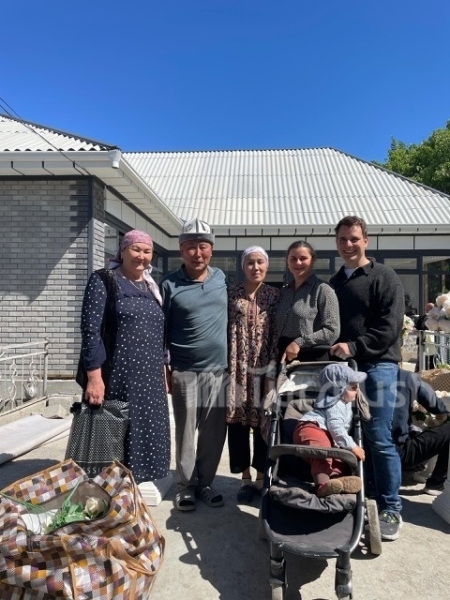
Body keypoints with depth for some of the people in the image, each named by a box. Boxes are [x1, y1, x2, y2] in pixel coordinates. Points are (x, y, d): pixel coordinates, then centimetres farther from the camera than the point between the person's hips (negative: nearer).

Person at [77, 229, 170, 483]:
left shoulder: (152, 287, 14)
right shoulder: (103, 280, -4)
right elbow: (91, 329, -12)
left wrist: (163, 371, 14)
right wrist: (94, 376, -18)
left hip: (149, 378, 6)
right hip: (116, 375, -6)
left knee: (145, 432, 12)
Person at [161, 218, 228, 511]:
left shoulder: (221, 278, 6)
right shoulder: (170, 285, -5)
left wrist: (234, 361, 12)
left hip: (220, 371, 3)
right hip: (185, 372, -3)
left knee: (215, 433, 11)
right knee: (186, 433, 9)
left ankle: (206, 483, 29)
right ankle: (187, 486, 26)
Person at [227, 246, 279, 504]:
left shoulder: (275, 295, 3)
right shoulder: (232, 294, 4)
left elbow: (277, 334, -1)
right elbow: (225, 330, 3)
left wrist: (273, 369, -8)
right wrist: (227, 367, -3)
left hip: (263, 368, 0)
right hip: (237, 368, 1)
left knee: (263, 422, 7)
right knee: (238, 421, 6)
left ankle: (262, 477, 24)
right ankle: (246, 478, 21)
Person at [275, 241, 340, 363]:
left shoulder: (322, 289, -5)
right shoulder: (284, 291, 12)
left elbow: (332, 331, -12)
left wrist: (299, 342, -19)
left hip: (312, 360, -5)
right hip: (285, 359, 5)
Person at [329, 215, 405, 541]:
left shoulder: (384, 276, -2)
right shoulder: (335, 283, 17)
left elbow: (390, 326, -12)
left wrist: (354, 347, -19)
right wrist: (334, 351, 7)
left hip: (377, 365, -5)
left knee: (379, 437, -5)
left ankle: (391, 508, 10)